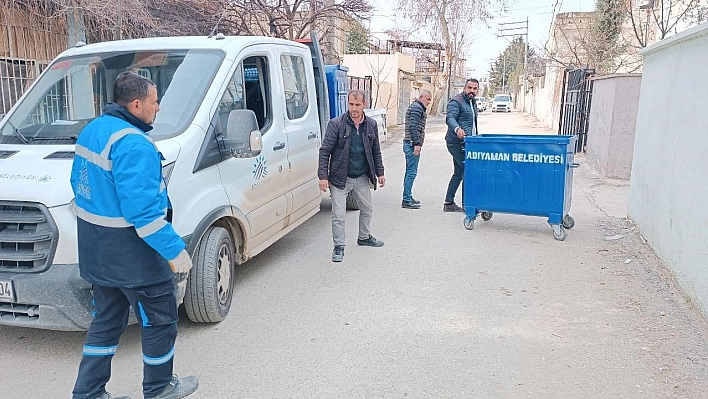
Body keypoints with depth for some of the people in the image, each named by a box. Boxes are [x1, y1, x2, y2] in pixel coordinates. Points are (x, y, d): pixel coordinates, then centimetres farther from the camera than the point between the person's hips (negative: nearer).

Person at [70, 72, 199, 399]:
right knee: (160, 320, 10)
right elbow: (143, 210, -30)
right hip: (131, 258, -10)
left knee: (107, 321, 21)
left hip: (97, 255, 10)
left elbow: (79, 184, 18)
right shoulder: (132, 144, -24)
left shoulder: (91, 130, 8)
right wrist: (174, 250, -25)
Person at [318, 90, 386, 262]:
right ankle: (338, 247, 13)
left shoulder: (371, 125, 3)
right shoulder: (336, 124, -11)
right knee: (338, 215, -3)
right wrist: (323, 176, -17)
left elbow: (376, 152, 13)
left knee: (367, 209, 20)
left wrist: (379, 173, 11)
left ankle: (364, 237, 43)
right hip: (340, 178, -5)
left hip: (362, 178, 5)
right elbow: (325, 151, -11)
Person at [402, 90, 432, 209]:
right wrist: (416, 144, -24)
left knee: (410, 172, 14)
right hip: (412, 144, -11)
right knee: (412, 172, -10)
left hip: (410, 144, 11)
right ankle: (406, 200, -9)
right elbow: (413, 127, -21)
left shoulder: (416, 107, 23)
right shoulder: (417, 107, -11)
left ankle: (408, 198, 20)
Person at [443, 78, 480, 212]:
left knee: (458, 173, 12)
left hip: (467, 143, 10)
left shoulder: (473, 103, 19)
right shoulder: (456, 102, -10)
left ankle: (449, 203, 18)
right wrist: (457, 129, -46)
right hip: (457, 143, -10)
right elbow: (450, 118, -27)